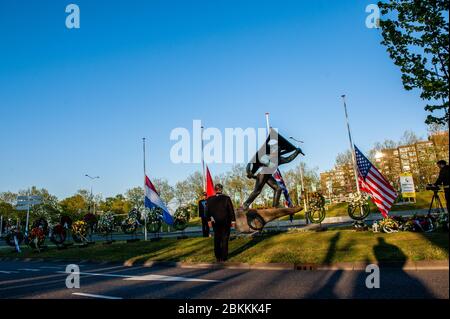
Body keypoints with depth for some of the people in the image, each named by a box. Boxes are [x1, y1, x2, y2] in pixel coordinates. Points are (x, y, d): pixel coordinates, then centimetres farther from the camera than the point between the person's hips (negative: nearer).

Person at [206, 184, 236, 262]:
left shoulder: (210, 199, -5)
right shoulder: (226, 198, -13)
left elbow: (208, 211, 1)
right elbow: (231, 210, -10)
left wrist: (209, 220, 13)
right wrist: (233, 221, -2)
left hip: (215, 222, 2)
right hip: (225, 222, -2)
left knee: (217, 239, 15)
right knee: (224, 239, 7)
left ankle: (218, 257, 21)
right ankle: (223, 257, 10)